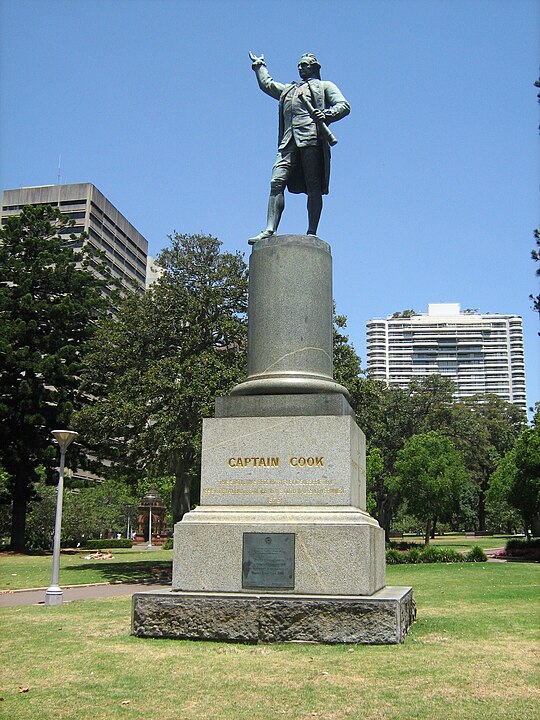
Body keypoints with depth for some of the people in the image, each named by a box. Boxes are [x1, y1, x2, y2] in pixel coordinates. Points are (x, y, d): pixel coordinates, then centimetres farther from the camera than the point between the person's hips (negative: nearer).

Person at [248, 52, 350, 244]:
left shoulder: (324, 86, 19)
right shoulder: (288, 90, 35)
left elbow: (344, 106, 5)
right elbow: (266, 84, 48)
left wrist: (326, 114, -12)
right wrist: (259, 65, 53)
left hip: (312, 138, -5)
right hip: (288, 142, 5)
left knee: (314, 188, -9)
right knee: (277, 182, -12)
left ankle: (312, 233, -10)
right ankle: (270, 230, -20)